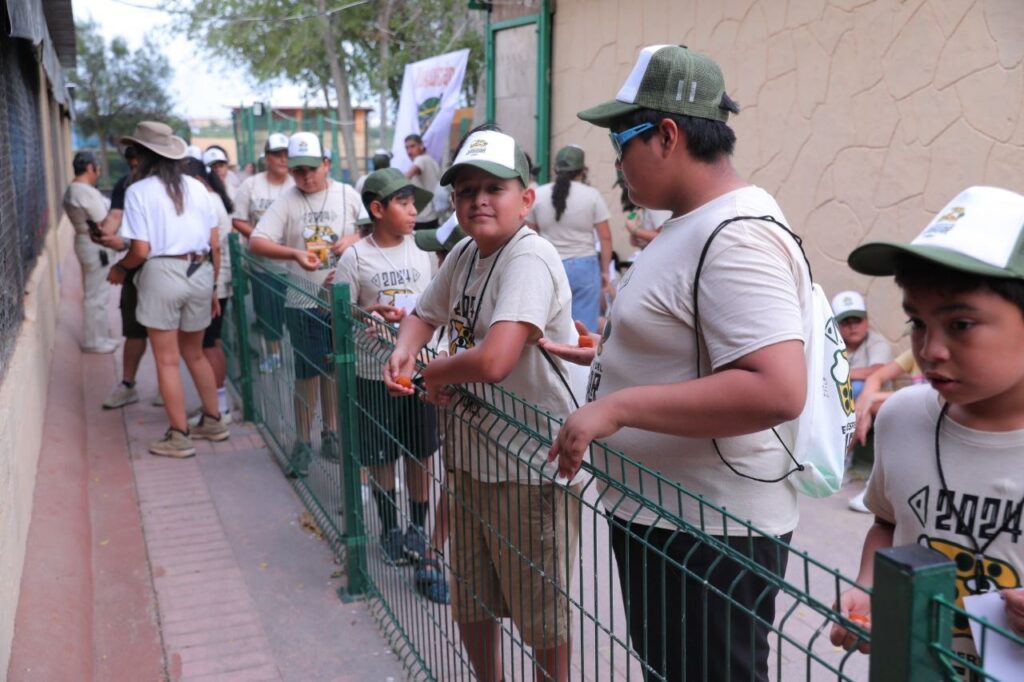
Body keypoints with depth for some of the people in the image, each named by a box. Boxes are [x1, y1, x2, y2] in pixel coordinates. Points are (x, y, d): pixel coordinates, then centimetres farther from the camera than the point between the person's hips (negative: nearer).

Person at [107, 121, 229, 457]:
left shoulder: (139, 191, -6)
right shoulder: (195, 187, 7)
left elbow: (140, 250, -10)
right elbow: (215, 245, 7)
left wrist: (119, 268, 10)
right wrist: (213, 288, 17)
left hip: (163, 274, -5)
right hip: (201, 273, 5)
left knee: (167, 360, 5)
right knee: (195, 354, 21)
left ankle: (179, 437, 10)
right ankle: (213, 421, 28)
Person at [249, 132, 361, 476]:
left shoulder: (347, 195, 2)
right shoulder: (286, 201, -4)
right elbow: (256, 243, -12)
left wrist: (354, 239, -14)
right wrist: (295, 254, -27)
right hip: (303, 301, -2)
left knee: (334, 368, 13)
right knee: (308, 372, 3)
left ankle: (331, 433, 28)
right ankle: (303, 442, 15)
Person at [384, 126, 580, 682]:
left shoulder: (529, 258, -23)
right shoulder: (465, 253, 4)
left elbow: (493, 360, -36)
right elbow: (425, 314, 20)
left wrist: (434, 374, -16)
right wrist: (402, 355, -2)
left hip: (530, 468, -8)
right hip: (470, 458, 9)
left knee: (543, 619, 11)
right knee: (470, 605, 24)